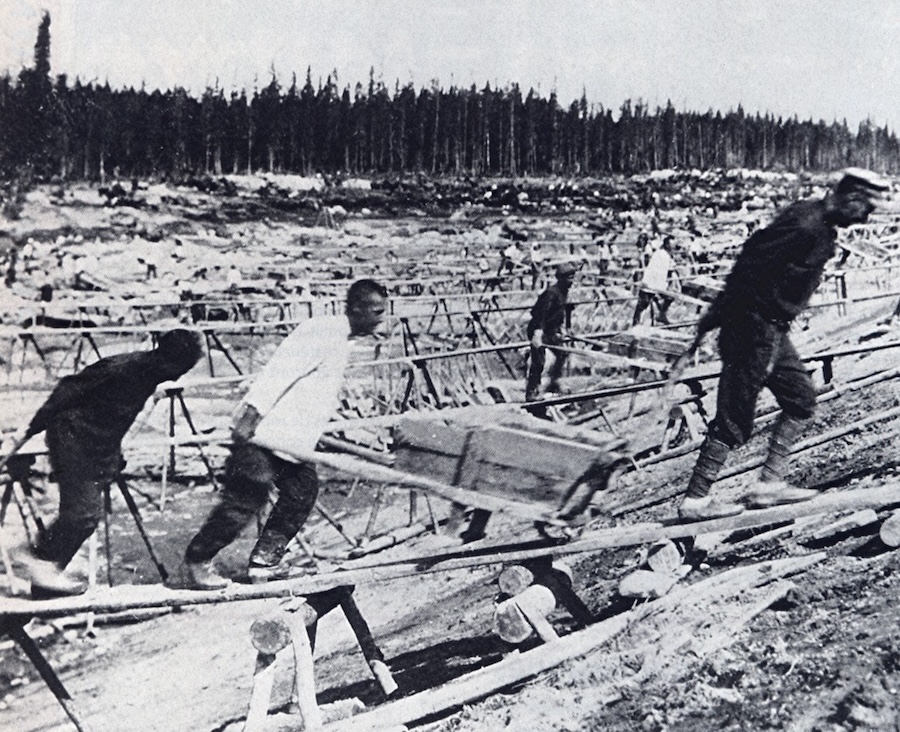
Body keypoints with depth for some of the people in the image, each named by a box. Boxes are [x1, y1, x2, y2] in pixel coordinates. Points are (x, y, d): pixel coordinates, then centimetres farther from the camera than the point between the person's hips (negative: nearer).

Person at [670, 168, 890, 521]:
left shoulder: (821, 226, 12)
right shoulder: (805, 226, -20)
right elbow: (749, 268, -23)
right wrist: (708, 326, -20)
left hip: (773, 331, 10)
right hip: (754, 329, -10)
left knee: (801, 398, 15)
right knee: (734, 419, -5)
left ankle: (769, 484, 17)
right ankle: (695, 500, 4)